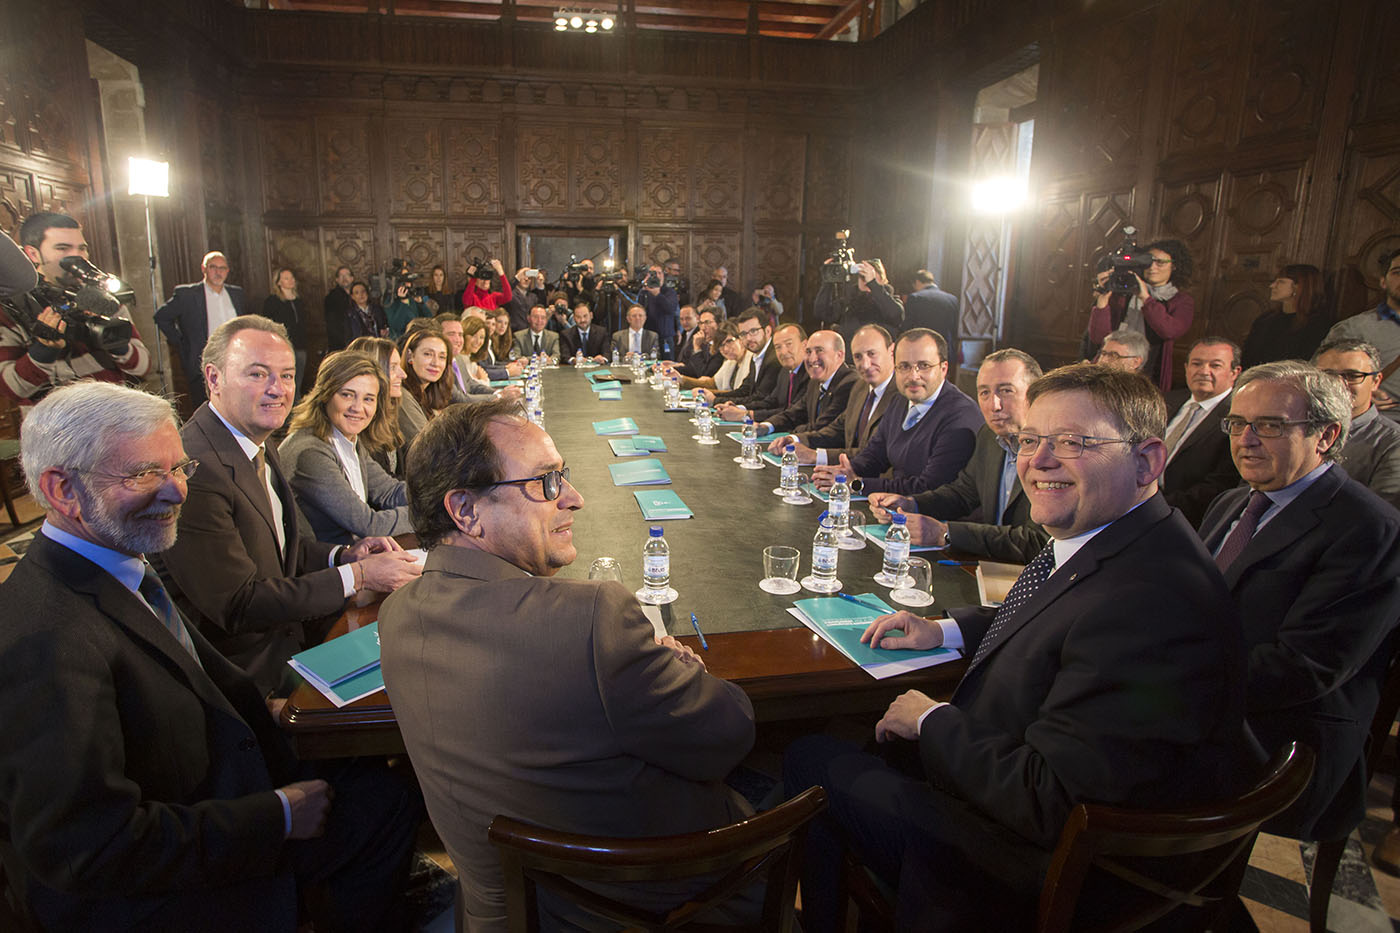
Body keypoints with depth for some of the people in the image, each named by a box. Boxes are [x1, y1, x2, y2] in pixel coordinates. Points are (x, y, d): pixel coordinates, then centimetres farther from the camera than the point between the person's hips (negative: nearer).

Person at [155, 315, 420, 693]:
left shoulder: (260, 442, 5)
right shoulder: (192, 469, -25)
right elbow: (237, 605, -24)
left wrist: (343, 556, -5)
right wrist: (356, 576, -22)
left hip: (286, 630, 8)